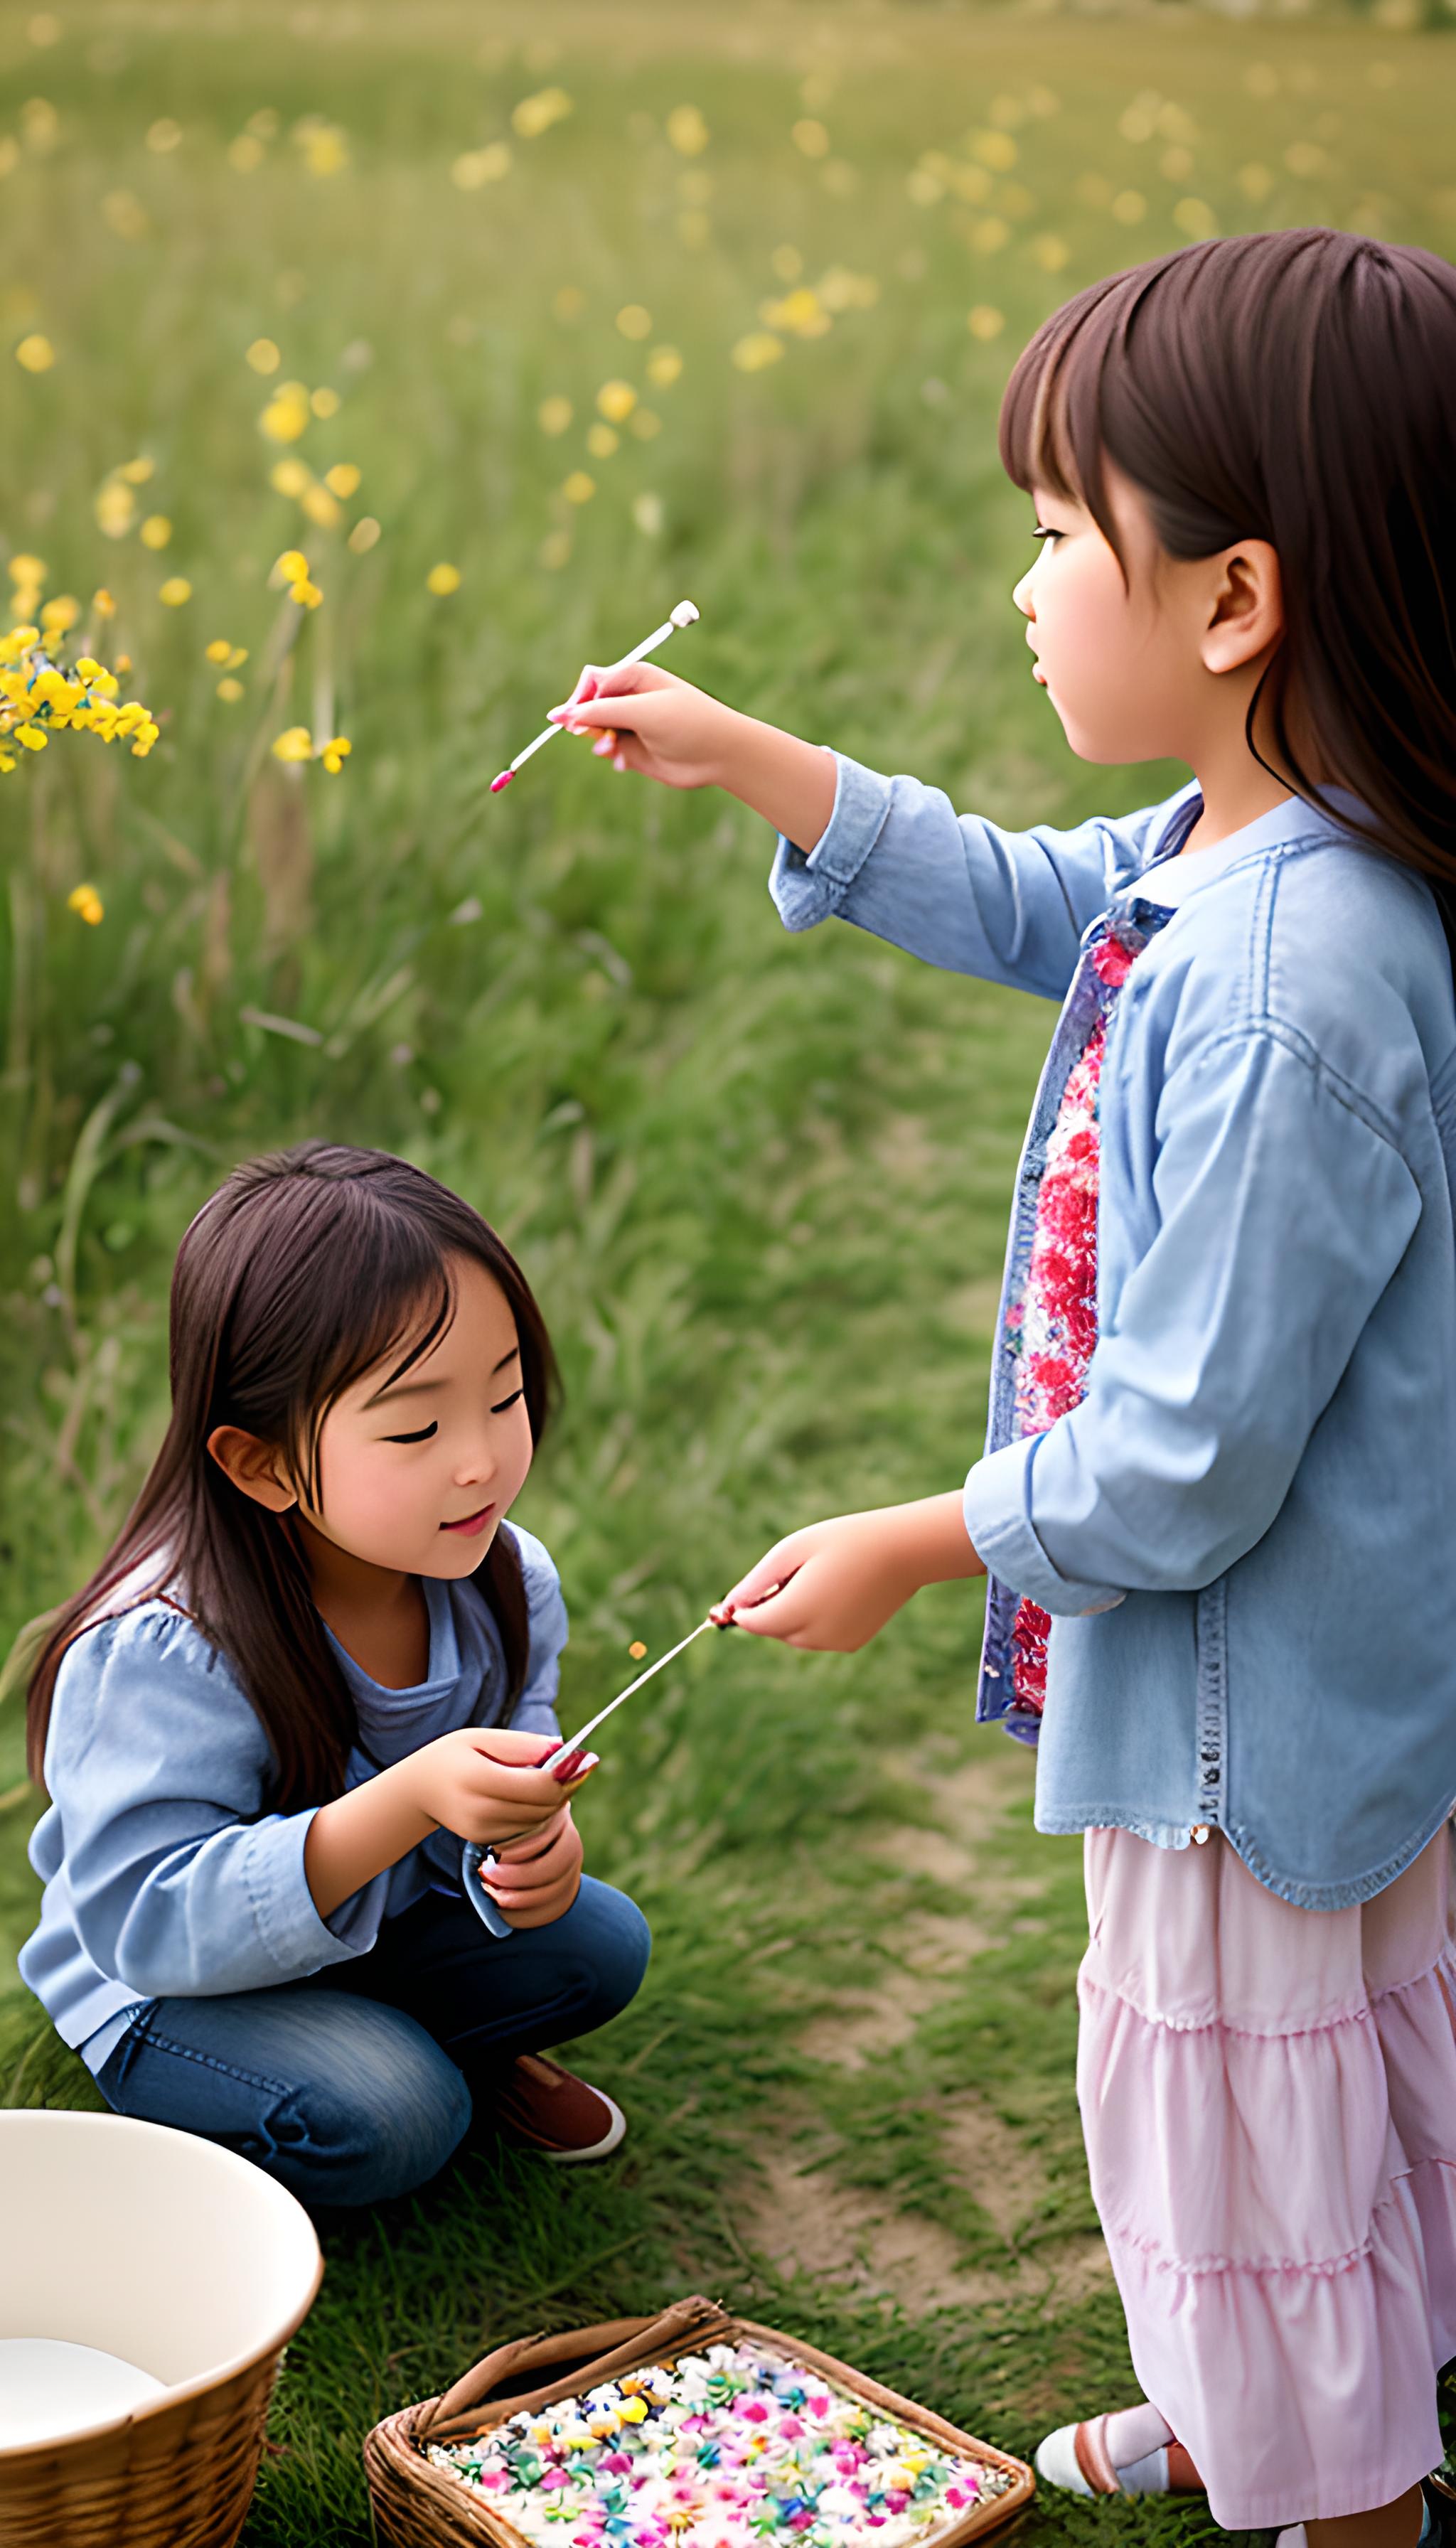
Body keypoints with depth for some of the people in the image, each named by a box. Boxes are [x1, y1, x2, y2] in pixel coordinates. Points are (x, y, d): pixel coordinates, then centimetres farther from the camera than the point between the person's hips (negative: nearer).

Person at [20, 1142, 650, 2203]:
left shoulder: (507, 1581, -14)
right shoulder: (162, 1652, -35)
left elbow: (516, 1747, 1)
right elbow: (143, 1921, -37)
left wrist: (529, 1839, -26)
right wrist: (410, 1801, -47)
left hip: (379, 1923, 6)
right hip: (164, 1989, -6)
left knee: (599, 1944, -12)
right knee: (389, 2118, -28)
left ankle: (477, 2053, 18)